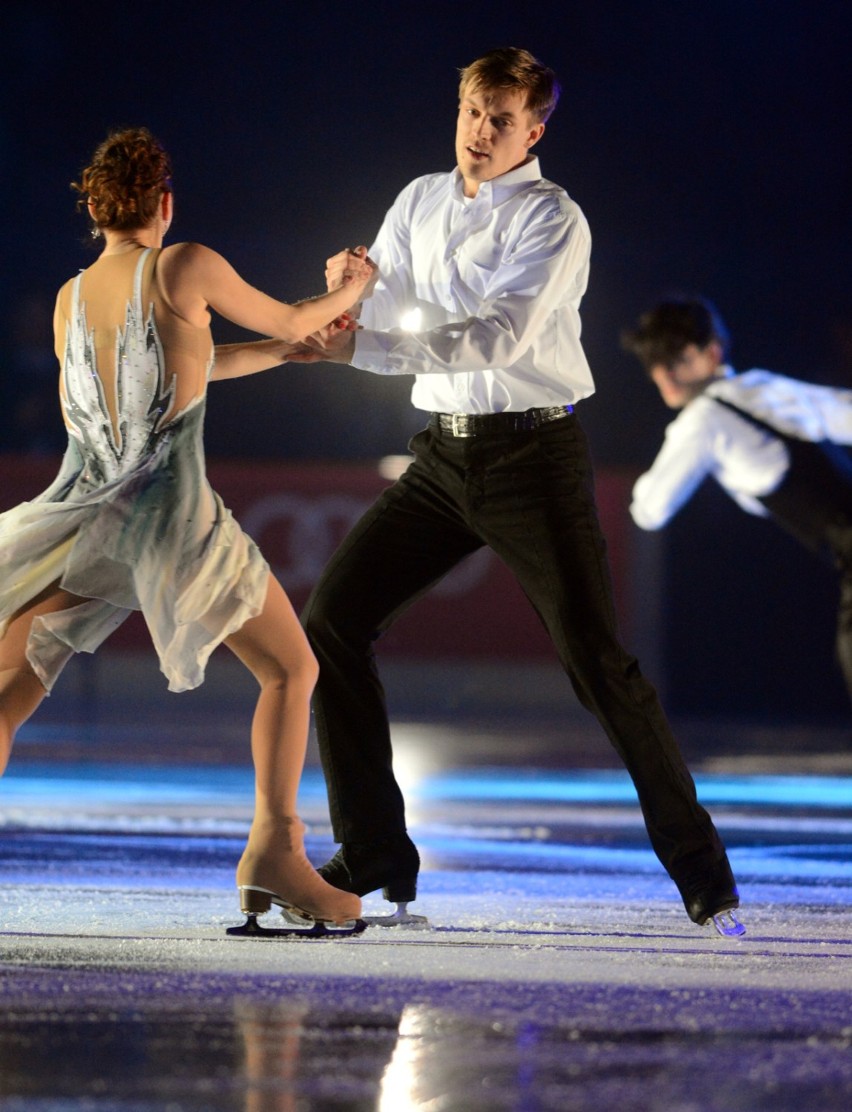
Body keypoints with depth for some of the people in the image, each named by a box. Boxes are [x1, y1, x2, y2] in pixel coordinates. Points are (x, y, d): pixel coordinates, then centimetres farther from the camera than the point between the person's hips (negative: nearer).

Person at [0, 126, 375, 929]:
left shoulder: (69, 299, 12)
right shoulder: (185, 265, -3)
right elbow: (282, 320, 13)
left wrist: (290, 352, 36)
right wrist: (348, 292, 34)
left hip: (80, 518, 4)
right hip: (172, 518, -4)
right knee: (292, 669, 12)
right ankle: (274, 849, -5)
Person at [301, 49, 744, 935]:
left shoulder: (551, 219, -12)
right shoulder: (420, 202, 9)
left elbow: (497, 337, -24)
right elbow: (376, 316, 5)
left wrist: (359, 347, -29)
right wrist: (352, 284, -20)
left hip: (533, 453, -6)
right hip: (443, 455, 6)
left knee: (595, 658, -10)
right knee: (330, 622, -3)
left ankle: (700, 868, 3)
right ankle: (376, 857, 6)